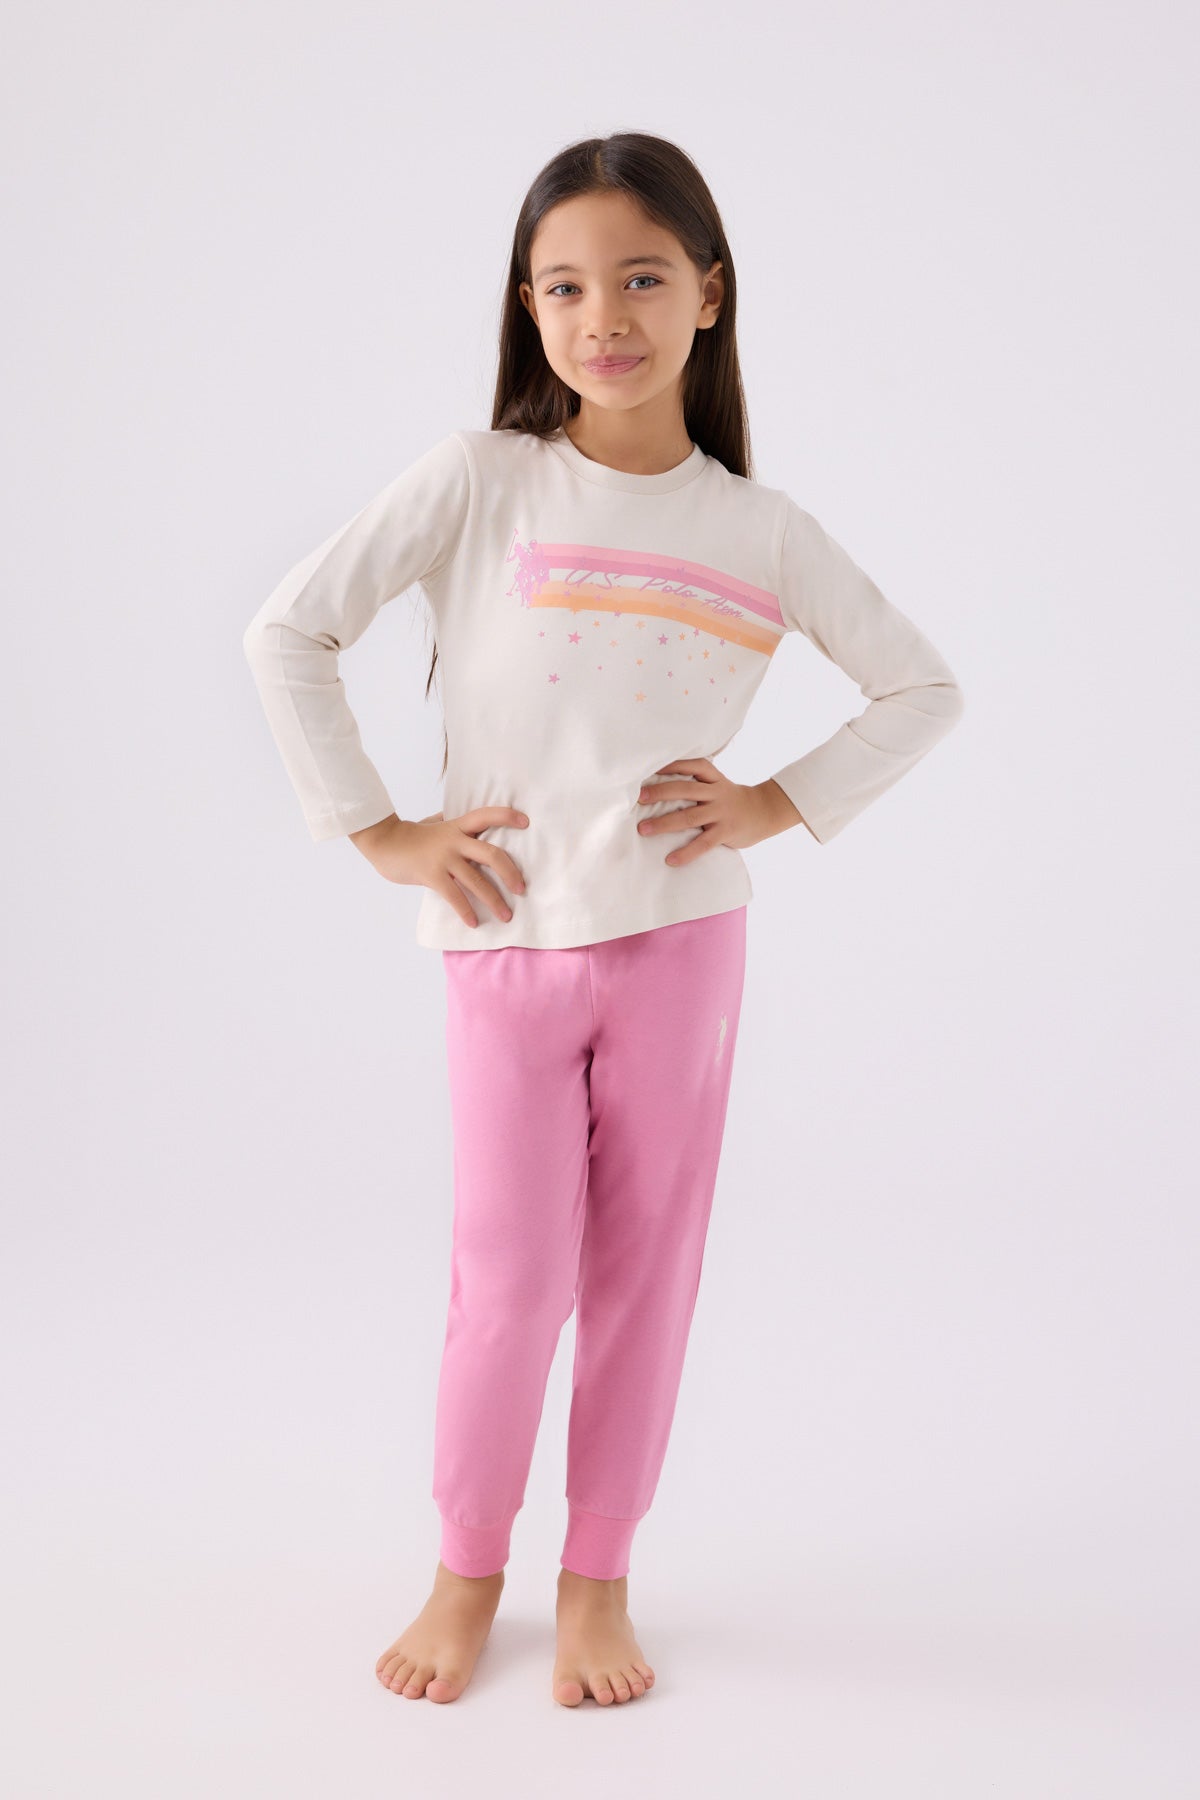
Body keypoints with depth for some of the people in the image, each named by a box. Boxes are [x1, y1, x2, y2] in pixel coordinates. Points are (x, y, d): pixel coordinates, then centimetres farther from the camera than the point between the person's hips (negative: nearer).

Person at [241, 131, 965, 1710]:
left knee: (643, 1267, 8)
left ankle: (600, 1577, 26)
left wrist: (780, 806, -1)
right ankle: (467, 1569, 24)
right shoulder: (479, 480, -4)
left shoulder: (760, 527, 1)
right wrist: (377, 832, -6)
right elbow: (289, 633, -5)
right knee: (513, 1277, 1)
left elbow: (924, 690, 10)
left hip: (681, 941, 2)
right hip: (507, 946, -1)